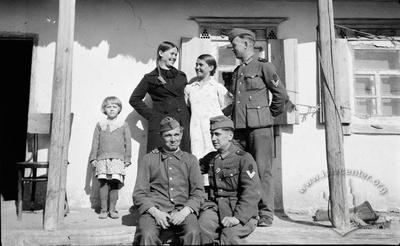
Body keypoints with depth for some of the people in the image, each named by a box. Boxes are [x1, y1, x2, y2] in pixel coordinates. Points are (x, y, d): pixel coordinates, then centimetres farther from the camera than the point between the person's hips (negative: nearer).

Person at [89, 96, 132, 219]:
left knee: (114, 183, -5)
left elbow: (128, 143, 9)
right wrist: (93, 158, 7)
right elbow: (95, 142, 12)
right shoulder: (100, 124, 13)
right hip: (102, 158, 1)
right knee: (103, 183, -3)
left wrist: (127, 158, 5)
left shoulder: (123, 125, 10)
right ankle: (103, 209, 8)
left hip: (118, 158, -1)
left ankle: (112, 209, 8)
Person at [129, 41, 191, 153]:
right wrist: (151, 114, -3)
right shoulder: (150, 78, 5)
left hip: (183, 123, 4)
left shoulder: (181, 76, 17)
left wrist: (188, 116, 8)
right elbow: (134, 99, 5)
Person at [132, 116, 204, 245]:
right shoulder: (148, 159, 10)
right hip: (154, 210, -1)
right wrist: (155, 212, -12)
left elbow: (198, 192, 8)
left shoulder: (190, 159, 13)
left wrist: (184, 211, -10)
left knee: (193, 233, -30)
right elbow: (139, 194, 6)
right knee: (147, 235, -32)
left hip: (182, 210, 1)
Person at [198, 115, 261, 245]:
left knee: (229, 234, -32)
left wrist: (238, 217, -24)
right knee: (202, 227, -27)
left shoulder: (244, 159, -5)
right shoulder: (210, 158, 14)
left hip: (241, 213, -4)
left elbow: (252, 193, -13)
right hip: (214, 207, 4)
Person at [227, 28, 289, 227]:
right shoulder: (236, 71, 20)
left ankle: (266, 214, 4)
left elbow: (282, 95, 0)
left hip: (259, 127, -6)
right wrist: (234, 118, 15)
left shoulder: (263, 66, 0)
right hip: (239, 128, 6)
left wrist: (269, 115, 6)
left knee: (262, 170, -4)